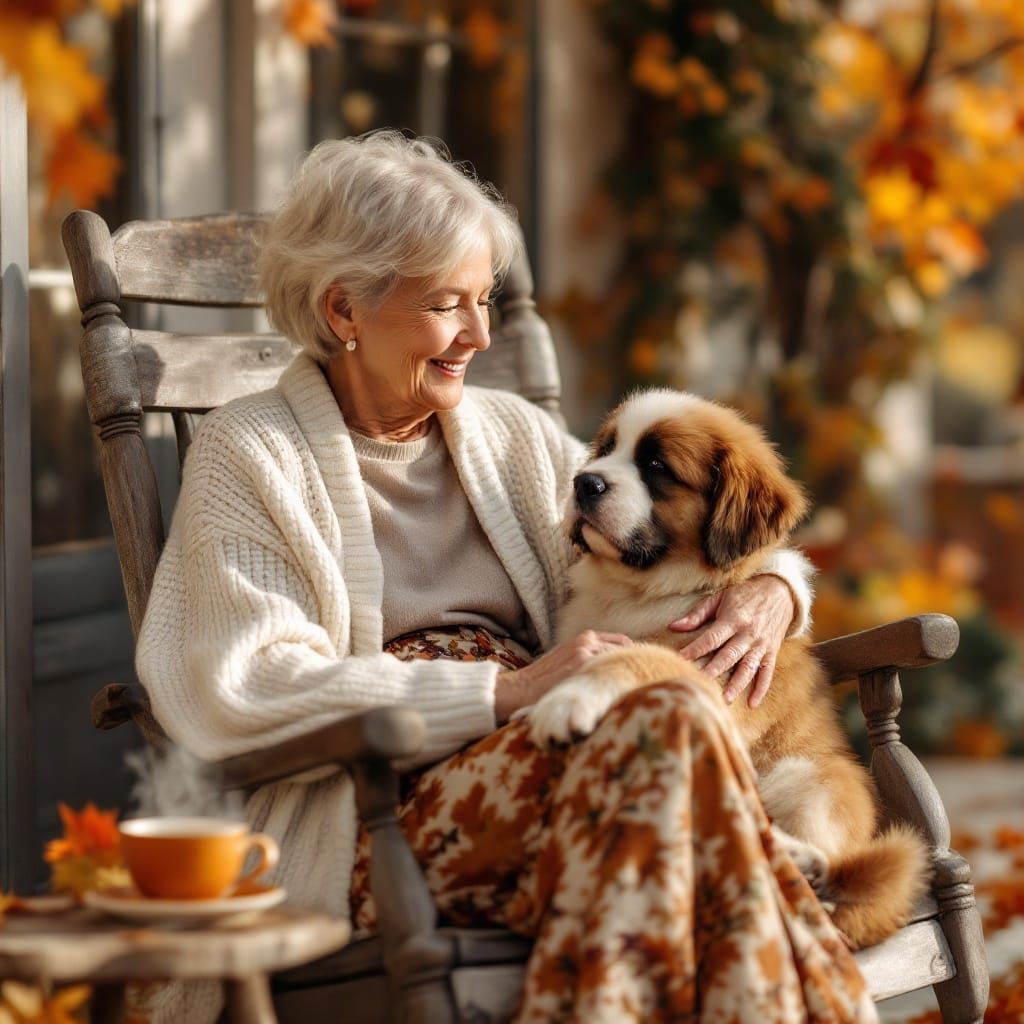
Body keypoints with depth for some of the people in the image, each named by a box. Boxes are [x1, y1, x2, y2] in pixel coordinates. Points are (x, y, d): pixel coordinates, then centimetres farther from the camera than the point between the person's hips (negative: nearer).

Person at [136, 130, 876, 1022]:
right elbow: (243, 694, -8)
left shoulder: (511, 435, 23)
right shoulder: (250, 455, 6)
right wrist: (507, 691, -15)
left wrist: (772, 592, 1)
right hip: (372, 823, -5)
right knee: (670, 720, -32)